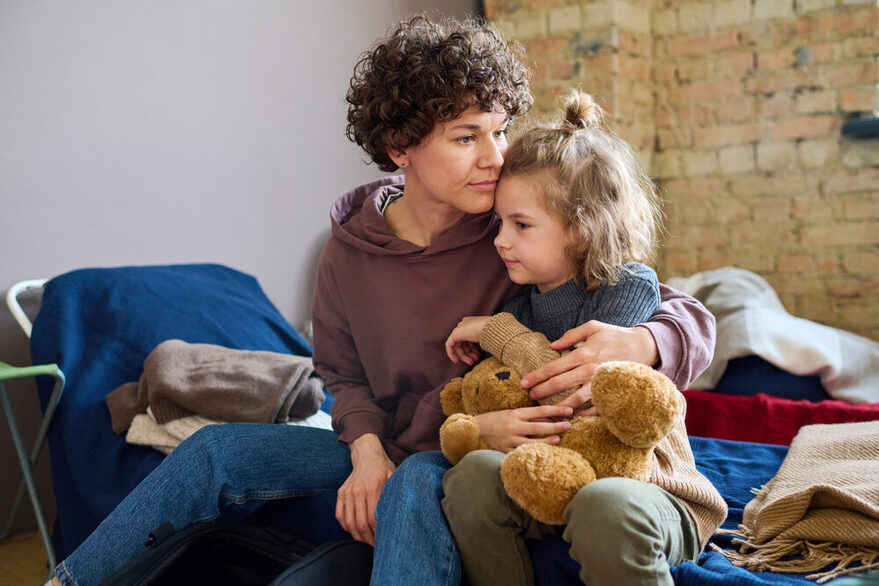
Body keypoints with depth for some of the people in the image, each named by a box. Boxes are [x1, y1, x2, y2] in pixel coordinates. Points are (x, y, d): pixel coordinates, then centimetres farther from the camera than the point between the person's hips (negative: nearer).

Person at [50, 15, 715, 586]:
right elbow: (346, 375, 9)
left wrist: (636, 343, -38)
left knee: (418, 482, -37)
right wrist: (368, 452, -12)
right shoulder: (350, 251, -3)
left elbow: (693, 318, -13)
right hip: (386, 460, 4)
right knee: (221, 448, -6)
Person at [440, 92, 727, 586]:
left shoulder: (630, 285, -11)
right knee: (474, 472, -23)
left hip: (639, 477, -4)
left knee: (605, 507, -37)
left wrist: (496, 332, -12)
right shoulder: (517, 303, 6)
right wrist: (481, 426, -17)